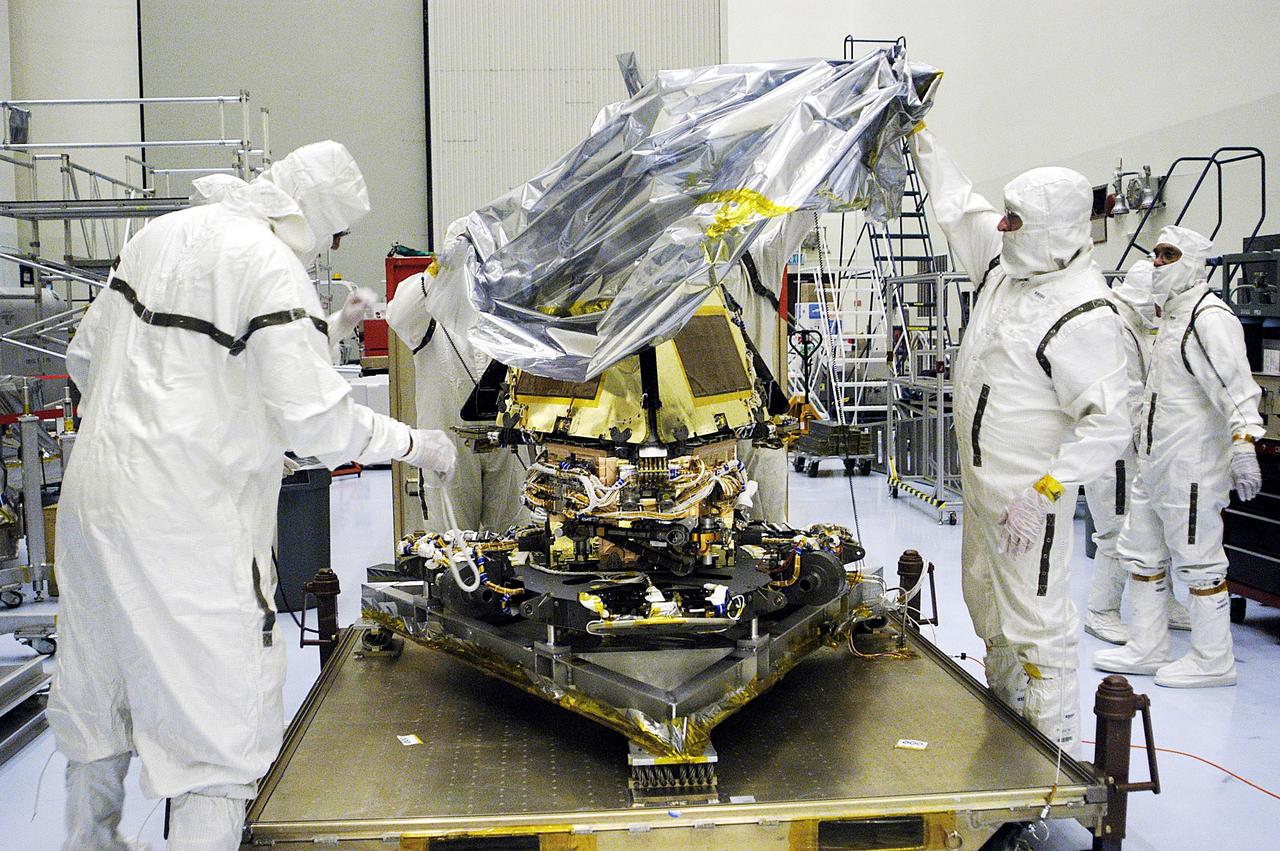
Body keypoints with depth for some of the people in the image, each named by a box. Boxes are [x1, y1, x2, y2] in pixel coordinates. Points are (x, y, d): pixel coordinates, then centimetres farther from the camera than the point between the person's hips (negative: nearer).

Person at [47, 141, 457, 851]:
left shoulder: (162, 233, 9)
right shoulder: (273, 268, -16)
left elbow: (85, 357, 17)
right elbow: (317, 419, -20)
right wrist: (415, 444, -7)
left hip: (93, 493, 9)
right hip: (188, 520, -9)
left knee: (98, 694, 24)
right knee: (222, 715, 1)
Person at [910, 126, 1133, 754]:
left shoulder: (1084, 317, -25)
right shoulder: (1006, 260, 0)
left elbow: (1107, 425, -26)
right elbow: (958, 205, 17)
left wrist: (1044, 492, -31)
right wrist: (920, 136, 18)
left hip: (1029, 493, -10)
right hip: (979, 479, 10)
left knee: (1036, 619, -4)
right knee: (985, 602, 24)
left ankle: (1054, 747, 10)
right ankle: (1006, 713, 44)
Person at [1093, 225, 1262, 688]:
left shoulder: (1210, 318, -14)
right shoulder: (1171, 316, 18)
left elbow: (1235, 385, -26)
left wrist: (1243, 441, -38)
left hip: (1191, 467, -10)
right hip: (1154, 465, 10)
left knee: (1198, 561, 0)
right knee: (1142, 554, 14)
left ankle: (1213, 661, 13)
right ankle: (1146, 649, 25)